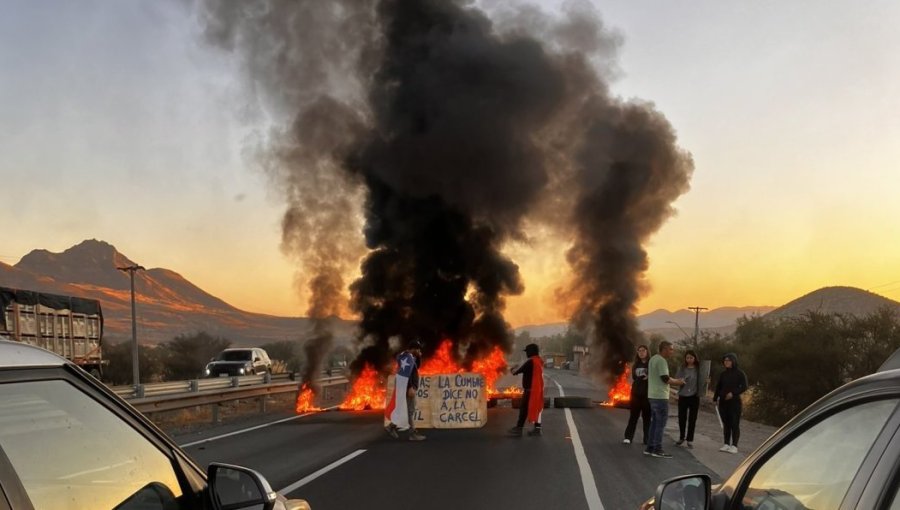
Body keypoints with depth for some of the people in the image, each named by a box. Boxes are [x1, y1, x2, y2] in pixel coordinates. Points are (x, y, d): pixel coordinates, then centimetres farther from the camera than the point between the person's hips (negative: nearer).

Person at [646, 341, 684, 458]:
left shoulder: (653, 359, 14)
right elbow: (665, 378, -20)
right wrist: (677, 382, -3)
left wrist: (674, 381, 11)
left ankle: (650, 448, 15)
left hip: (653, 395, 9)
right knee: (661, 423, -4)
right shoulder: (661, 361, -16)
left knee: (654, 422, 13)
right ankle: (658, 450, -3)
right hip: (660, 396, -9)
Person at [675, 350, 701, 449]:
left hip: (694, 396, -2)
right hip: (682, 396, 2)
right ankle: (681, 437, 26)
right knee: (681, 418, 8)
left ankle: (690, 439, 14)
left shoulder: (699, 369, -2)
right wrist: (680, 381, -20)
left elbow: (701, 382, 1)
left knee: (692, 419, 4)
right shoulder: (682, 368, 3)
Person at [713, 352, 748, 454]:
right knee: (726, 424, 8)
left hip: (735, 402, -5)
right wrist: (715, 398, 6)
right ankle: (726, 444, 13)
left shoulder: (740, 373, -2)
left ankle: (734, 446, -3)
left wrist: (733, 393, -20)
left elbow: (744, 387, -8)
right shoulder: (723, 374, 12)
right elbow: (718, 387, 16)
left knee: (735, 424, -4)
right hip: (723, 402, 5)